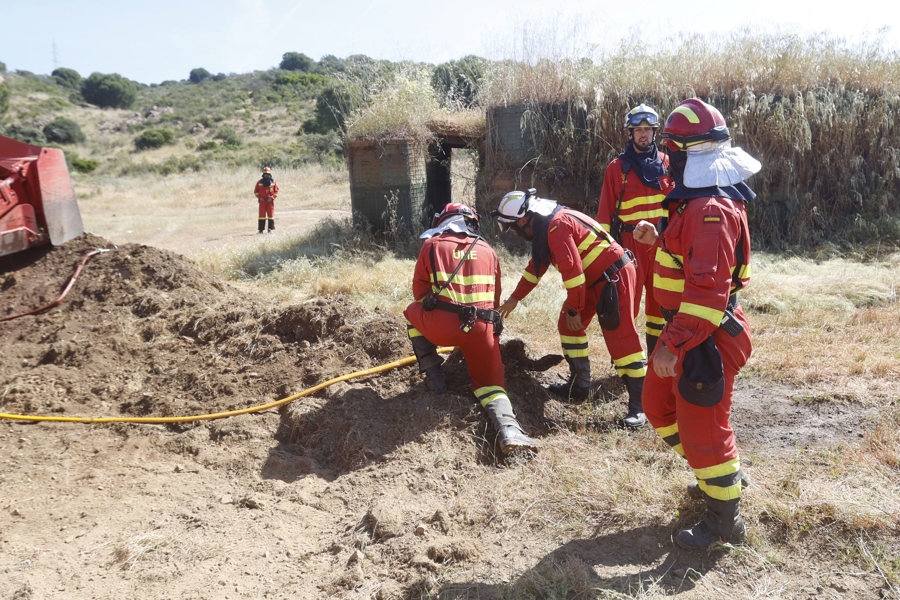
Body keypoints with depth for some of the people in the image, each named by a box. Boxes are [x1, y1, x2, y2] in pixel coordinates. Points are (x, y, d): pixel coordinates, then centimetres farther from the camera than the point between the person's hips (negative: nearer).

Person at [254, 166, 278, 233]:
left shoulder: (273, 182, 3)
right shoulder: (260, 182, 5)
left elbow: (276, 191, 5)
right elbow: (256, 191, 10)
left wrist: (272, 197, -8)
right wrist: (259, 197, -4)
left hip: (270, 201, -1)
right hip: (262, 201, 1)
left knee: (270, 214, 1)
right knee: (262, 215, 0)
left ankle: (271, 229, 6)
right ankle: (261, 229, 4)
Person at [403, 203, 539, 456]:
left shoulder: (432, 245, 11)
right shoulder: (488, 250, 19)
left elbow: (420, 292, 17)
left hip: (441, 326, -2)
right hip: (483, 328, 2)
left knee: (413, 313, 29)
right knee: (490, 382, 15)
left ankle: (433, 374, 21)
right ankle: (508, 429, -13)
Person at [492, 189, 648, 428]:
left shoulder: (557, 225, -20)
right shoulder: (544, 227, 13)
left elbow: (572, 269, -23)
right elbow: (536, 267, 25)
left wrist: (574, 309, -14)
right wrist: (515, 298, 31)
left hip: (613, 278, -11)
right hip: (593, 280, 11)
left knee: (621, 337, -11)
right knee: (568, 325, 14)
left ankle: (639, 404, -6)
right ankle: (579, 386, 21)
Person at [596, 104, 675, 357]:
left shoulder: (666, 164, 9)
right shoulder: (617, 168, 2)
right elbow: (605, 212, 1)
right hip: (630, 240, -3)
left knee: (659, 298, 10)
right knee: (628, 301, -2)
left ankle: (657, 354, 22)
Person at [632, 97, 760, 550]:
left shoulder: (711, 211, -24)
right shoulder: (700, 200, 10)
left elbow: (708, 289, -30)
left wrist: (674, 344, -30)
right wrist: (659, 237, 11)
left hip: (707, 338, -11)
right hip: (684, 329, 11)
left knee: (702, 427, 2)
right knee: (660, 405, 22)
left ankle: (725, 522, 22)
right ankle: (725, 474, 40)